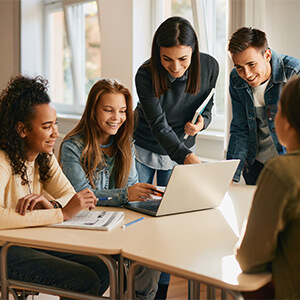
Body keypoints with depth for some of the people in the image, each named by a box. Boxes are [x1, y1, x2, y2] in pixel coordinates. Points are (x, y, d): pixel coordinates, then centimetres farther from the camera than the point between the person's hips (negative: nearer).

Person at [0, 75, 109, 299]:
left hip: (33, 241, 8)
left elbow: (69, 194, 3)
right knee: (86, 281, -18)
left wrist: (52, 205, -22)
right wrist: (62, 213, -35)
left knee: (100, 269, -8)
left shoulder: (45, 156, 5)